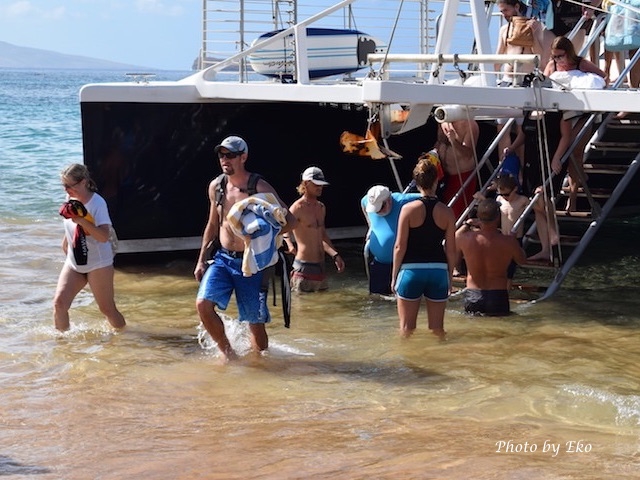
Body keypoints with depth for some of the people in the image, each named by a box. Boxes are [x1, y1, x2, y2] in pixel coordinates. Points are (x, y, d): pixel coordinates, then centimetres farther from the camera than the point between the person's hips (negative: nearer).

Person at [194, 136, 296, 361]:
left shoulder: (260, 188, -10)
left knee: (256, 321, 2)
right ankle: (226, 350, 4)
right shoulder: (216, 186, 5)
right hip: (222, 259, 4)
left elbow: (289, 220, -10)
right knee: (203, 303, -17)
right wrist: (201, 260, 16)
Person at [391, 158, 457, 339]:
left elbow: (400, 247, -6)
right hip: (438, 270, 2)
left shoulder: (409, 209, -7)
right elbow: (451, 250, 2)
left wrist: (394, 275, 3)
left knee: (407, 327, 7)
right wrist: (449, 277, 14)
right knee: (437, 328, 12)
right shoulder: (446, 212, 0)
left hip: (411, 270, -2)